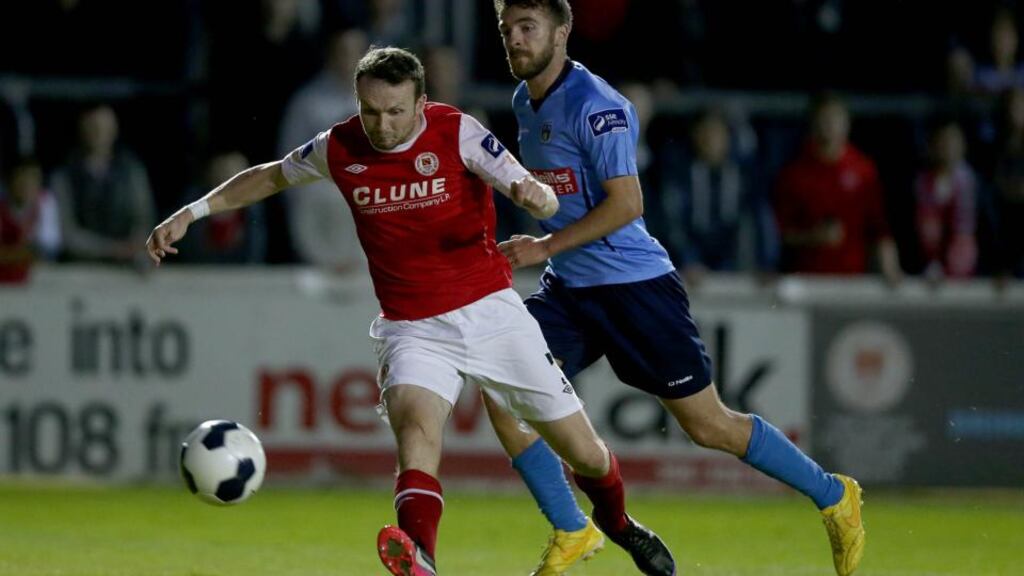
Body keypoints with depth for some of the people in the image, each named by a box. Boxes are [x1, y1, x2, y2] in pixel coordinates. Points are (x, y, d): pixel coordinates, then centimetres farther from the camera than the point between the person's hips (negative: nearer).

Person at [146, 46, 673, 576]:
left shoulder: (456, 133, -12)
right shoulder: (339, 149, -4)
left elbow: (545, 202, -18)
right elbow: (272, 176, 16)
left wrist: (533, 194, -43)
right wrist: (192, 212, 9)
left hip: (490, 311, 0)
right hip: (412, 330, 0)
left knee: (584, 452, 6)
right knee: (416, 423, -33)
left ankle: (618, 521, 39)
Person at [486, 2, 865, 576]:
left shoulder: (594, 105, -18)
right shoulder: (525, 102, 9)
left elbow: (626, 203, -23)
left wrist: (547, 246, -23)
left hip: (634, 284, -8)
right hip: (569, 288, 8)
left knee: (710, 427, -2)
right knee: (499, 389, -11)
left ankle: (834, 497, 18)